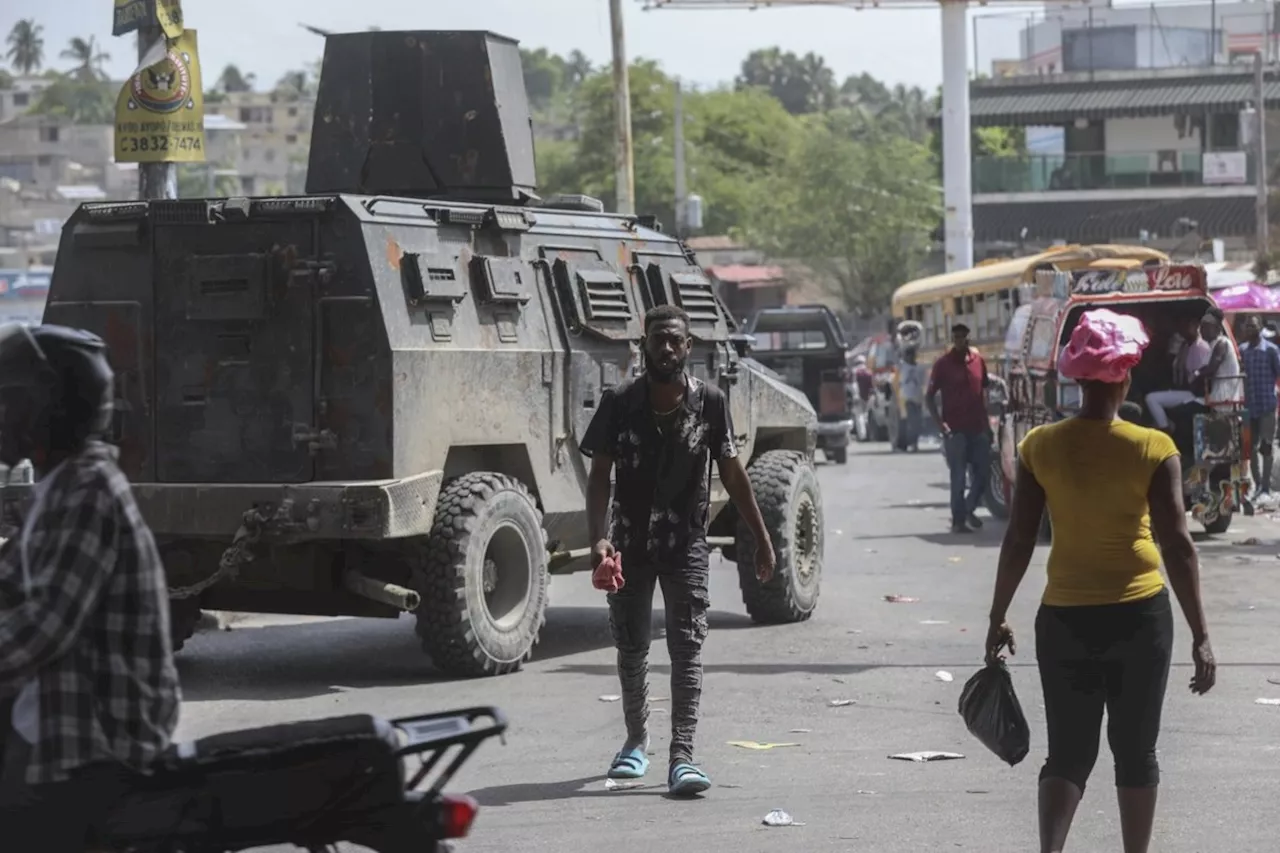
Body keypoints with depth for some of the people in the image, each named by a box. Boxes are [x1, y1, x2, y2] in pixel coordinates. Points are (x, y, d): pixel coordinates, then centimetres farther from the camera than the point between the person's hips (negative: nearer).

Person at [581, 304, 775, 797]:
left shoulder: (709, 403, -6)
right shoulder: (620, 404, -8)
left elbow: (732, 473, 3)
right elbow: (598, 476, -8)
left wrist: (762, 539, 6)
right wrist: (599, 538, -22)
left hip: (686, 541, -1)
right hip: (631, 542, 1)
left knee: (687, 646, -11)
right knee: (630, 645, 12)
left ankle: (682, 757, -15)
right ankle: (636, 741, 33)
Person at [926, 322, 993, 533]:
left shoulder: (978, 360, 8)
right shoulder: (943, 363, -3)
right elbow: (929, 396, -2)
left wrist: (987, 423, 12)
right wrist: (940, 424, -11)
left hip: (978, 428, 4)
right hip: (955, 429, -4)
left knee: (981, 475, 6)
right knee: (958, 477, -2)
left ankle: (969, 509, 26)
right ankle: (958, 520, 4)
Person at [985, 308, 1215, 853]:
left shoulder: (1041, 447, -4)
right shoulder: (1154, 450, -10)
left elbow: (1018, 541, -2)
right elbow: (1177, 545, -11)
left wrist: (998, 617, 9)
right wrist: (1200, 635, -6)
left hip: (1065, 618, 1)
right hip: (1139, 615, -1)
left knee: (1068, 750, 7)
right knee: (1135, 749, 13)